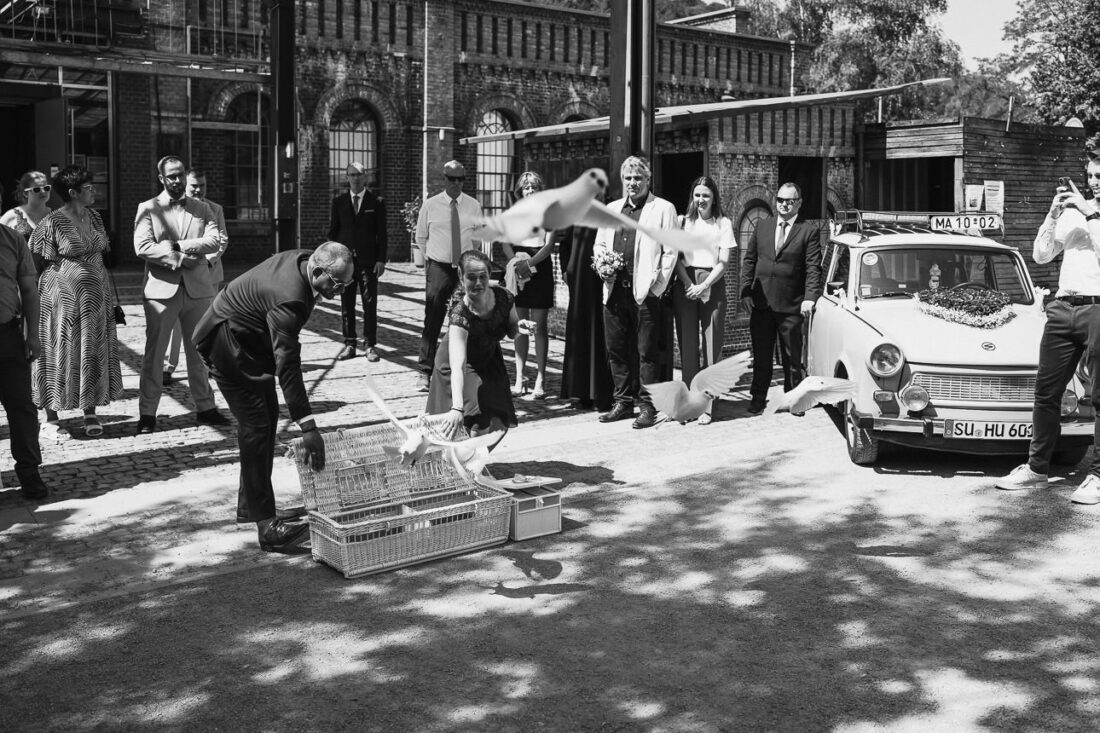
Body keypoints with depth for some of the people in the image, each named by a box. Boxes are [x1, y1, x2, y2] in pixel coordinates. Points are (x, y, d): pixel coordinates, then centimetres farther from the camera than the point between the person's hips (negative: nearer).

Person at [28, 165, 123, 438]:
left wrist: (111, 297, 15)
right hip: (63, 297, -6)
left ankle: (90, 412, 17)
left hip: (96, 295, 6)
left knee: (93, 354, 8)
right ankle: (51, 417, 13)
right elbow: (33, 261, -5)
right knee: (59, 355, 2)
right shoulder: (52, 223, -11)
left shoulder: (94, 217, 8)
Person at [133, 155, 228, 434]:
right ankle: (147, 413, 6)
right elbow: (142, 247, -10)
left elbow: (215, 241, -3)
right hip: (161, 289, -3)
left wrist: (176, 246, -12)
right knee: (154, 353, 0)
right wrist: (183, 258, -14)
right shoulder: (147, 209, 4)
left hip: (197, 288, 3)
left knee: (199, 351, 9)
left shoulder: (202, 208, 13)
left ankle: (205, 407, 17)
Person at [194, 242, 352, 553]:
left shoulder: (303, 258, -7)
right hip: (227, 342, -10)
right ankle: (266, 524, -15)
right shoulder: (288, 299, -34)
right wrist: (308, 427, -37)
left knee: (267, 415, 12)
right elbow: (287, 366, -36)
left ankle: (250, 504, 23)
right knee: (255, 424, -14)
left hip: (248, 338, 10)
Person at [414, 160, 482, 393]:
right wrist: (434, 256, 12)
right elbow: (421, 238, 10)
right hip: (438, 268, -2)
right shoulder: (430, 205, -1)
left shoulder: (474, 206, 3)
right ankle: (425, 371, 0)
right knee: (432, 321, -5)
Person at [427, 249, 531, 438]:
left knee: (498, 427, 3)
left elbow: (511, 332, 2)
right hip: (462, 370, -5)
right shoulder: (460, 313, -35)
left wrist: (519, 326, -23)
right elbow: (457, 366, -45)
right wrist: (457, 408, -57)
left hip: (490, 362, 5)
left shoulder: (503, 297, -20)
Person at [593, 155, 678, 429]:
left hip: (645, 291, -5)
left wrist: (657, 286, -10)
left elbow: (670, 251, -2)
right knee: (616, 349, 9)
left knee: (647, 351, -2)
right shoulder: (611, 208, 17)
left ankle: (647, 406, 5)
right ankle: (623, 402, 20)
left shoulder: (663, 209, 1)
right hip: (614, 289, 5)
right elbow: (599, 244, 23)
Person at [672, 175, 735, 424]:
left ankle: (706, 406, -1)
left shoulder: (723, 224, 8)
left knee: (711, 345, -3)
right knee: (688, 344, 0)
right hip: (685, 285, 1)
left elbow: (724, 262, 1)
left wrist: (704, 286, -11)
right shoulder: (684, 221, 11)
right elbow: (676, 257, 5)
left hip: (712, 286, -1)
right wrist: (688, 284, -9)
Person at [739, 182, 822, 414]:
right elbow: (749, 260, 10)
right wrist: (746, 291, 1)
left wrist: (810, 297, -18)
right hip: (761, 302, 3)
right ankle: (758, 397, 18)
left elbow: (813, 268, -6)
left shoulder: (809, 231, 0)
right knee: (761, 355, 9)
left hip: (791, 305, -3)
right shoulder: (762, 226, 10)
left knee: (792, 356, 7)